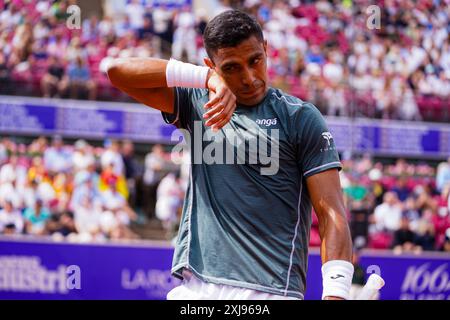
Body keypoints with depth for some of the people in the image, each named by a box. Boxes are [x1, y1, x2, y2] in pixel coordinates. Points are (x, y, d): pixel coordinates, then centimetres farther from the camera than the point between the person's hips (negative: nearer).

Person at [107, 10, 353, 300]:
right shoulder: (197, 103, 12)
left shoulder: (302, 118, 3)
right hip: (196, 286, 3)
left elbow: (331, 213, -4)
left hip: (272, 291, -3)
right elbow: (118, 71, 1)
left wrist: (335, 292, -19)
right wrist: (206, 78, -11)